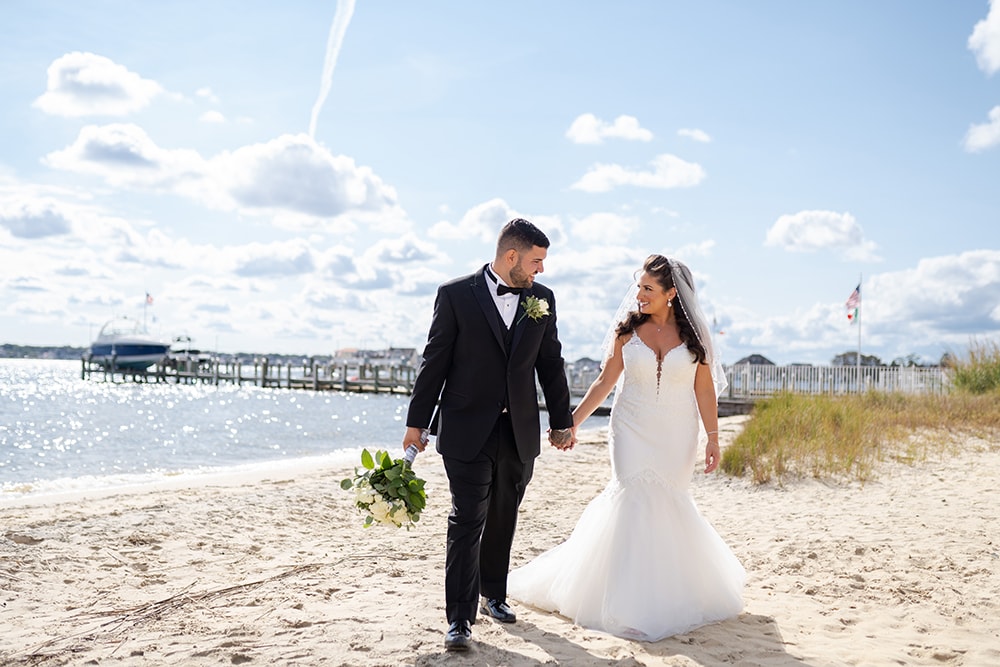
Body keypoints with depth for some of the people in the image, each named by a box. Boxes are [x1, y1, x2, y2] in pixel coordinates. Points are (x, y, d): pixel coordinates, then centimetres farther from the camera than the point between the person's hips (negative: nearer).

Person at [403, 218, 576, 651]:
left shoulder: (541, 299, 6)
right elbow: (434, 361, -4)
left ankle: (494, 594, 35)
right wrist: (416, 421, -3)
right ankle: (460, 618, 2)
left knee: (502, 521, 16)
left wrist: (563, 421, 15)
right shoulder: (456, 295, -5)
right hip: (467, 432, -4)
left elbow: (551, 365, 12)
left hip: (520, 433, 4)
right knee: (466, 523, -4)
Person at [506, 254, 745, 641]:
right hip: (632, 431, 0)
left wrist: (713, 440, -2)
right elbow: (605, 381, 2)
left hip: (676, 435, 1)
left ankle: (672, 590, 27)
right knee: (634, 498, -9)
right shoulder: (627, 329, -1)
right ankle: (632, 599, -1)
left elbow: (704, 390, 1)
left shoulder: (692, 334, -1)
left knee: (668, 503, 6)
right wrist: (571, 421, -3)